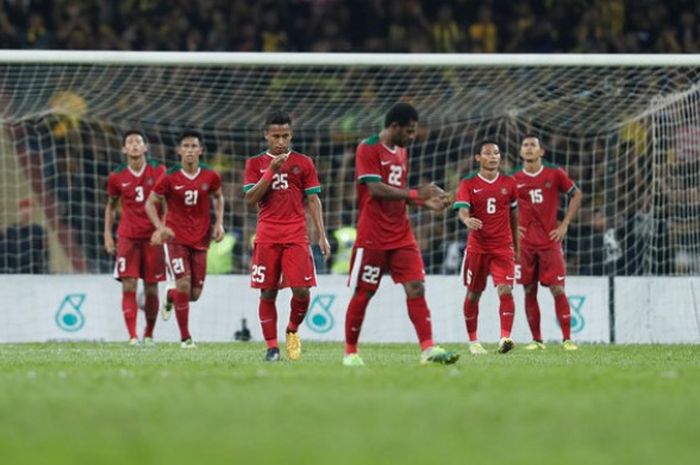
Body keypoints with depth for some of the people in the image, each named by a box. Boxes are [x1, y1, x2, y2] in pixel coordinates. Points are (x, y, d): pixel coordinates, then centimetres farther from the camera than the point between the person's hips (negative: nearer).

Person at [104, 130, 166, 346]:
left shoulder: (158, 171, -1)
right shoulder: (117, 177, 3)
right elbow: (111, 205, 15)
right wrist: (107, 234, 8)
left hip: (152, 237, 0)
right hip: (127, 237, 0)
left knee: (151, 288, 5)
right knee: (128, 286, -11)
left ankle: (149, 334, 22)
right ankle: (132, 336, -14)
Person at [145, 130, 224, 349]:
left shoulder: (210, 176, -2)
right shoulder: (169, 178, -9)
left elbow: (218, 197, 17)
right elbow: (150, 203, -1)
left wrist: (219, 222, 2)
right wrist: (160, 228, -16)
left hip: (200, 239, 3)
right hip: (175, 238, -3)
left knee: (195, 293, 3)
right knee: (184, 283, -16)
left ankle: (170, 297, 41)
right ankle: (185, 337, -3)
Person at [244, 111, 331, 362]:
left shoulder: (303, 163, 8)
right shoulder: (255, 163, 8)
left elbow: (313, 200, 8)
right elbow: (250, 198, -3)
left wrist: (322, 236, 1)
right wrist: (271, 170, -13)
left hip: (296, 236, 0)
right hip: (266, 236, 0)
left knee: (301, 290, -10)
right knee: (267, 292, 0)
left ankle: (292, 331, 16)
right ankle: (271, 346, 6)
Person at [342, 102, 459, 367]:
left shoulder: (401, 152, 15)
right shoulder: (368, 149, -10)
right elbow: (376, 189, -20)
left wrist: (427, 203, 5)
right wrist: (416, 194, -20)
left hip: (401, 236, 7)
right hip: (372, 236, -7)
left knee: (416, 288, -6)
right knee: (362, 294, 1)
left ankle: (428, 349, -12)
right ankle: (350, 352, 13)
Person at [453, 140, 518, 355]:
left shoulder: (508, 183, 6)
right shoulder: (468, 183, -2)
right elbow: (462, 210, -16)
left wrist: (516, 245, 19)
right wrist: (467, 220, -40)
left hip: (503, 247, 0)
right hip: (477, 247, 0)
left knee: (505, 291, -17)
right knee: (473, 294, 9)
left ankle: (505, 338, -23)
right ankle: (473, 341, 23)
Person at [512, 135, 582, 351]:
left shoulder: (554, 174, 0)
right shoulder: (515, 180, 3)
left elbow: (576, 195, 9)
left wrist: (564, 224, 2)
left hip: (550, 241, -2)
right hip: (526, 243, 2)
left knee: (558, 290, -7)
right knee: (529, 291, 3)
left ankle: (567, 339, -2)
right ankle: (536, 340, 11)